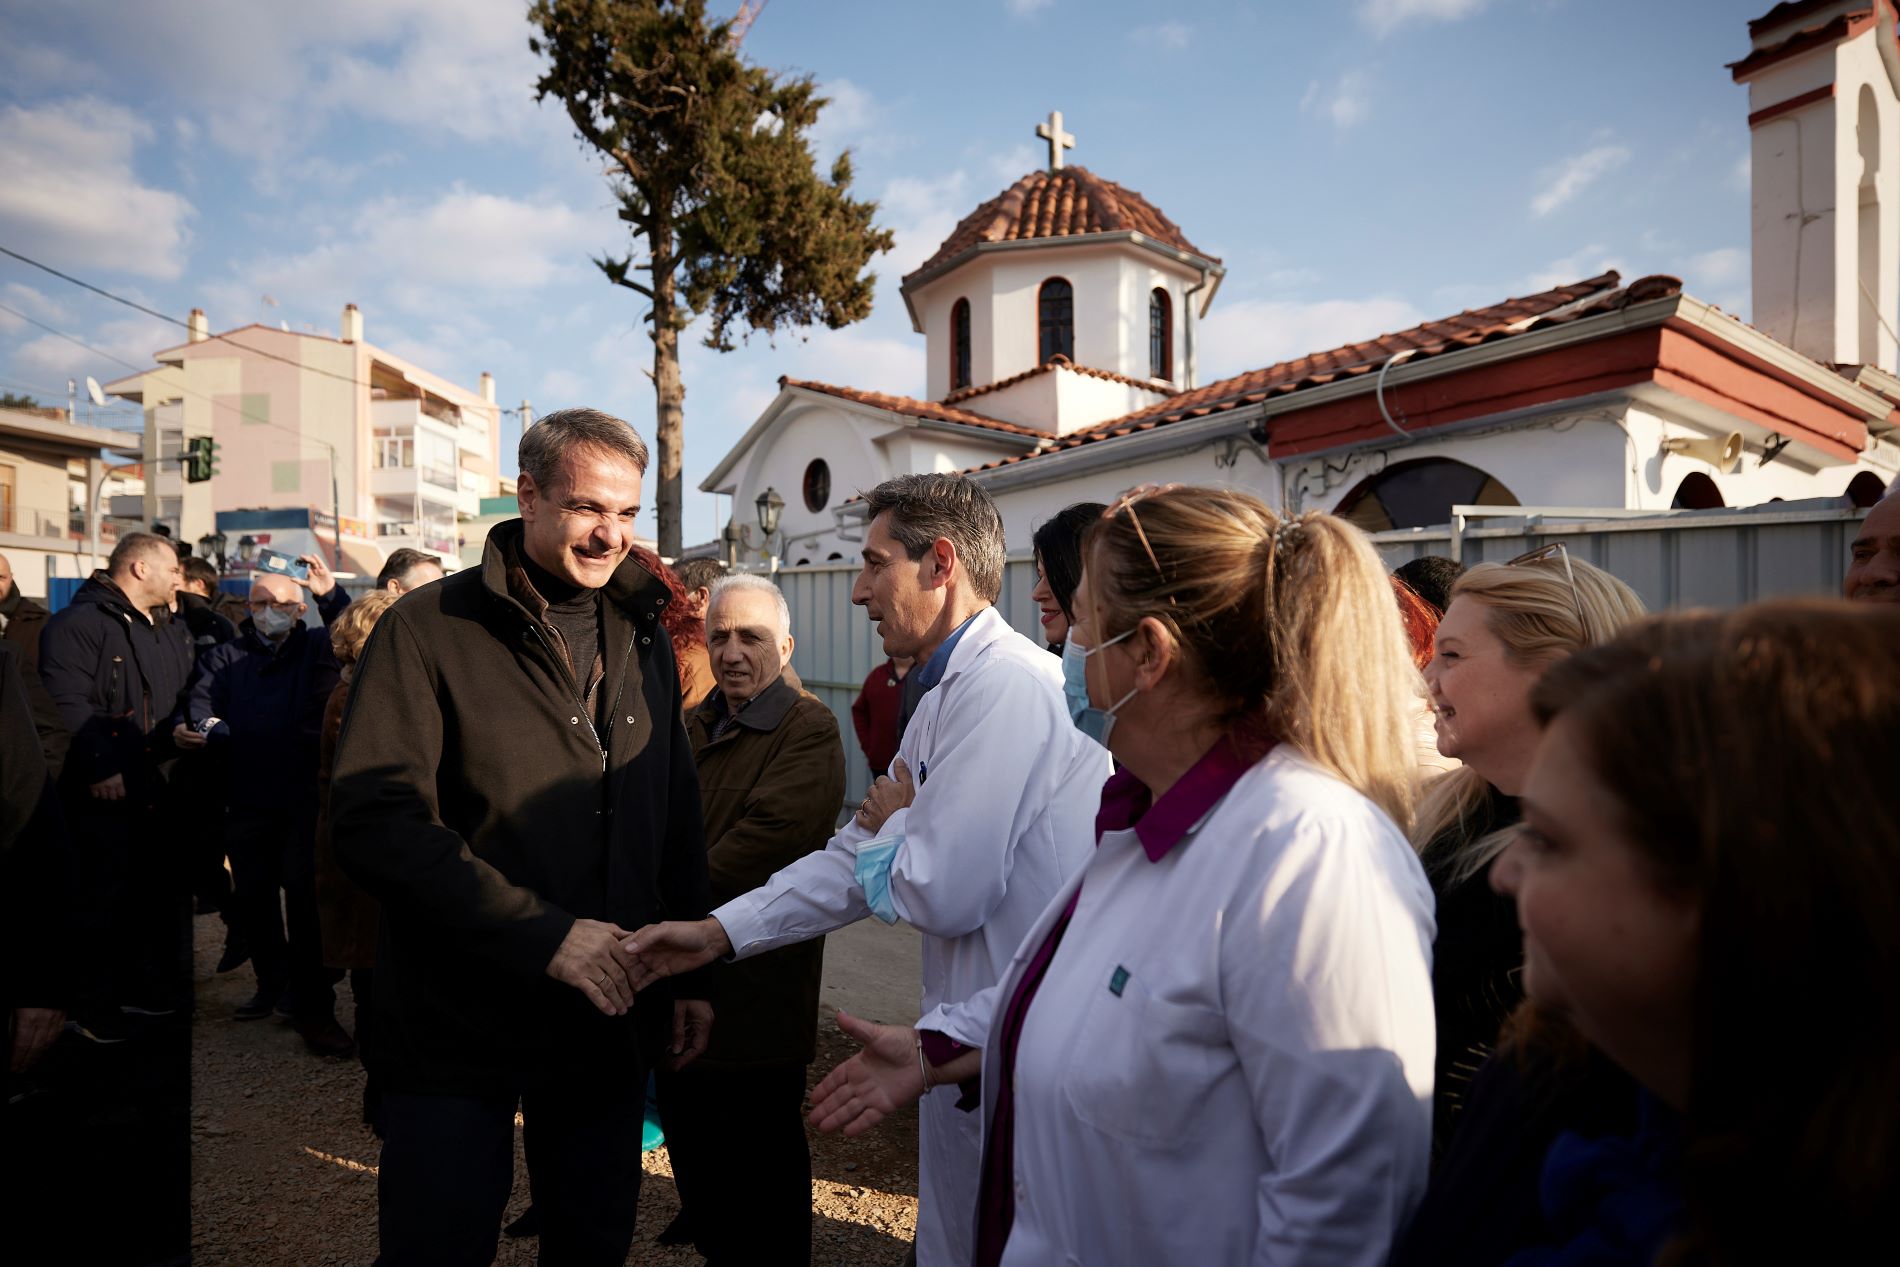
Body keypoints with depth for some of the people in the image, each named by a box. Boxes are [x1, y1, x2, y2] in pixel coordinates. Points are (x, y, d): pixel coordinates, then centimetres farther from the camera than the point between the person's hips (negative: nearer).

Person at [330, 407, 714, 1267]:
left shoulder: (643, 640, 7)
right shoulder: (430, 629, -9)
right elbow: (373, 822, -19)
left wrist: (689, 974, 8)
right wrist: (543, 934, -23)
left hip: (610, 1019, 5)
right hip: (460, 1025, -4)